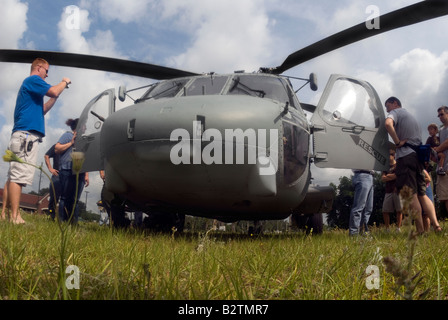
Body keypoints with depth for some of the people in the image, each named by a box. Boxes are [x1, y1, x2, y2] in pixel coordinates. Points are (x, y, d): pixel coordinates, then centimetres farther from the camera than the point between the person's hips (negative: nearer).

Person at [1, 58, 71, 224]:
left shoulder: (27, 83, 29)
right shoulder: (33, 80, -1)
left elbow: (42, 110, 30)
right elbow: (53, 91, -15)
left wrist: (55, 97, 21)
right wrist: (64, 82, 4)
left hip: (21, 136, 11)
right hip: (27, 135, -11)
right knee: (18, 177, -15)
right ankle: (15, 217, -18)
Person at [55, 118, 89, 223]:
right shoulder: (68, 135, 8)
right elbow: (57, 149, -5)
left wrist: (86, 175, 18)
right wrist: (71, 143, -7)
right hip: (67, 170, -6)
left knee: (75, 199, 1)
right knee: (66, 198, -9)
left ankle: (73, 222, 0)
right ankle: (62, 221, -8)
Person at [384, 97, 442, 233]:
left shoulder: (395, 112, 3)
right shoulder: (411, 116, 29)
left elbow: (388, 124, -22)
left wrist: (397, 142, -15)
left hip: (406, 156, -8)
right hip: (418, 156, 8)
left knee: (411, 194, -10)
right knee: (422, 194, 8)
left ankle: (420, 231, -12)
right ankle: (436, 226, -4)